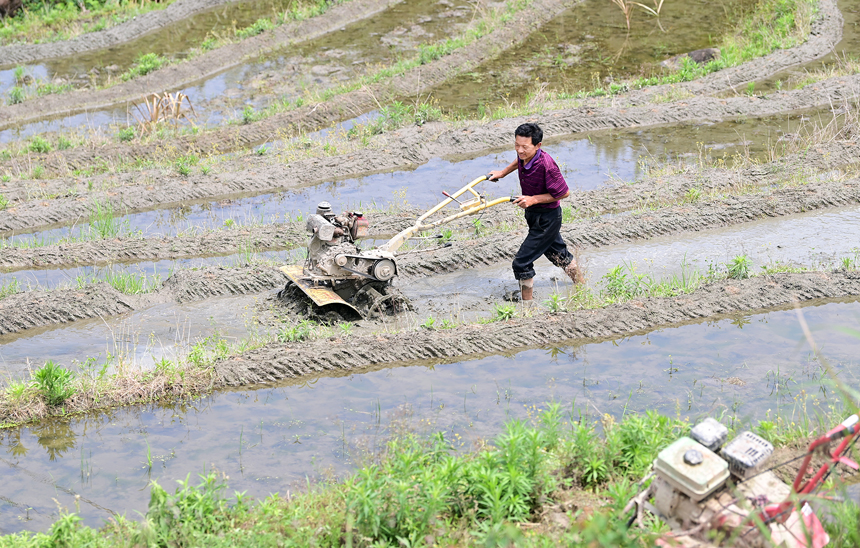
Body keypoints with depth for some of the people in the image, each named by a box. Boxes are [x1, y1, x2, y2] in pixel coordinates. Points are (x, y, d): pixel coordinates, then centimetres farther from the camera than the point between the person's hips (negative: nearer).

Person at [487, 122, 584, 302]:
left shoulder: (546, 165, -33)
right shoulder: (524, 155, -11)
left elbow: (564, 193, -23)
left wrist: (534, 199, -26)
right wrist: (503, 172, 20)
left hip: (547, 218, -9)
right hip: (534, 214, 9)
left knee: (522, 262, -7)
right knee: (558, 254, 27)